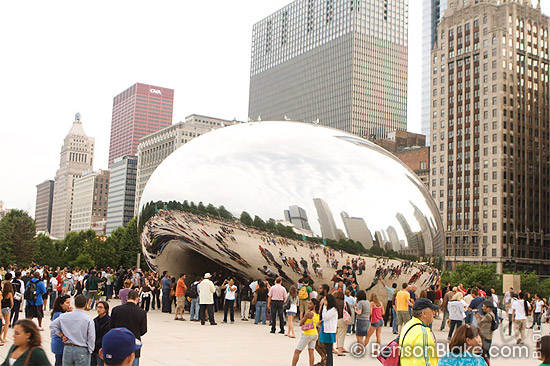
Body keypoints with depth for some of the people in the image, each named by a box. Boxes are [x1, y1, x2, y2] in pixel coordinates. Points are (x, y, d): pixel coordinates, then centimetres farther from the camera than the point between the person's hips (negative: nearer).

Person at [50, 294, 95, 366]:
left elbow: (52, 326, 11)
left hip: (67, 348, 3)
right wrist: (90, 351, 4)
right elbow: (91, 338, -8)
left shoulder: (64, 317, 0)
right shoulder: (88, 320, -11)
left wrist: (62, 335, 9)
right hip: (82, 351, -3)